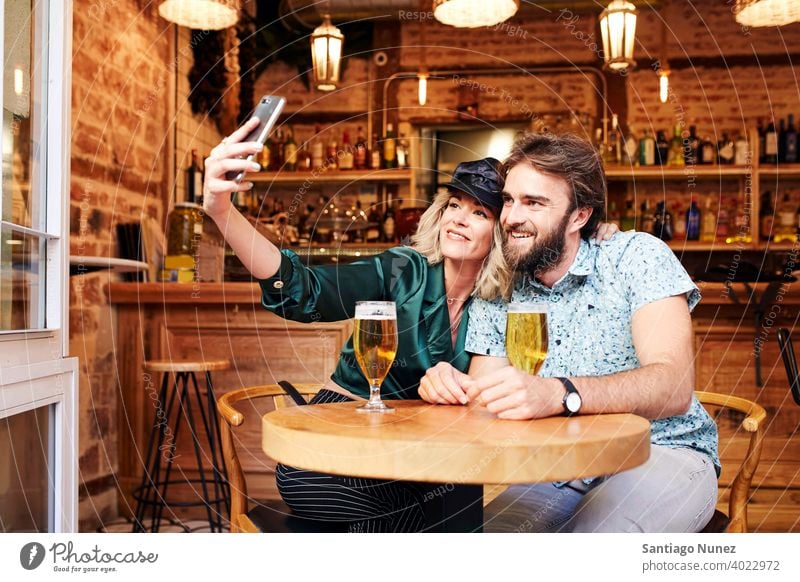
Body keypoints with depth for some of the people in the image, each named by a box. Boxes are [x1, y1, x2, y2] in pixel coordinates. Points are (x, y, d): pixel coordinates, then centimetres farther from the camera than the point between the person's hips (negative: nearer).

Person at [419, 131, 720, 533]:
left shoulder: (635, 258, -9)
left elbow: (674, 386, -23)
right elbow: (485, 405, 3)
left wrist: (559, 394, -41)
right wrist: (449, 386, -22)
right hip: (557, 478, 4)